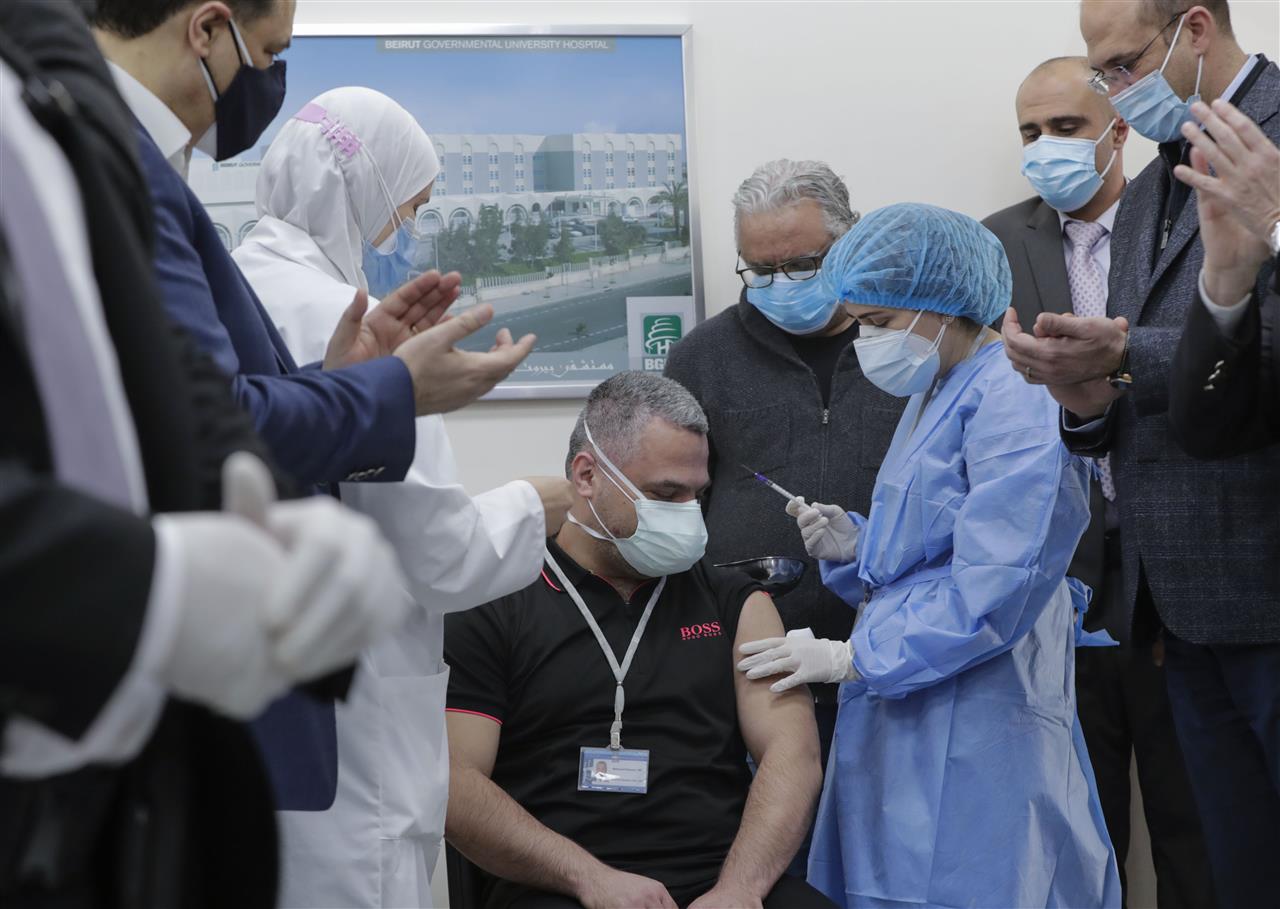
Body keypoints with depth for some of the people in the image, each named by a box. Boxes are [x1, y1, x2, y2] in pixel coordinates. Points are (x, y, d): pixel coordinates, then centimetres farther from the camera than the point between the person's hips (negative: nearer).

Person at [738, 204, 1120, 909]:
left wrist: (851, 658, -17)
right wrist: (853, 546, 4)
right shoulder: (934, 395, 18)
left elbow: (991, 596, -22)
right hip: (901, 708, 9)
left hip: (973, 731, -9)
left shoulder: (1017, 405, -15)